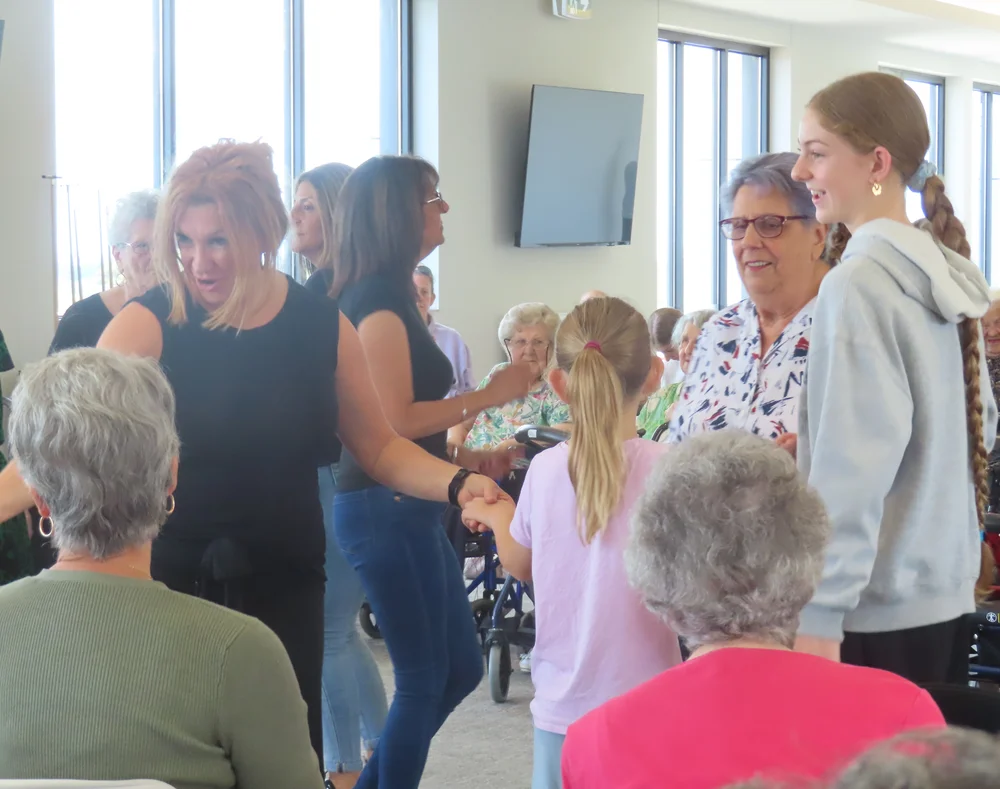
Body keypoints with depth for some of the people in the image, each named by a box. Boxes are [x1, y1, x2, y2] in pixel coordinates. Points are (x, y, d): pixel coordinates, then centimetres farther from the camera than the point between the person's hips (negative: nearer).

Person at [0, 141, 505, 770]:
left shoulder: (322, 328, -1)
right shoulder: (148, 325, -9)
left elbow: (381, 448, 8)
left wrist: (457, 483, -8)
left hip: (284, 584, 2)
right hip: (169, 582, -2)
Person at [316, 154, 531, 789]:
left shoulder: (389, 295, 14)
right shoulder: (381, 298, -14)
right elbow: (392, 420, -22)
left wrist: (466, 458, 13)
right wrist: (488, 396, -15)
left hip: (408, 506, 10)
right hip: (387, 508, -10)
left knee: (462, 668, 16)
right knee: (424, 678, 0)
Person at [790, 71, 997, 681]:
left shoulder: (860, 283, -15)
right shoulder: (948, 274, 9)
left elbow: (854, 465, -20)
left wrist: (819, 614, -19)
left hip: (875, 609, -8)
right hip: (946, 595, 8)